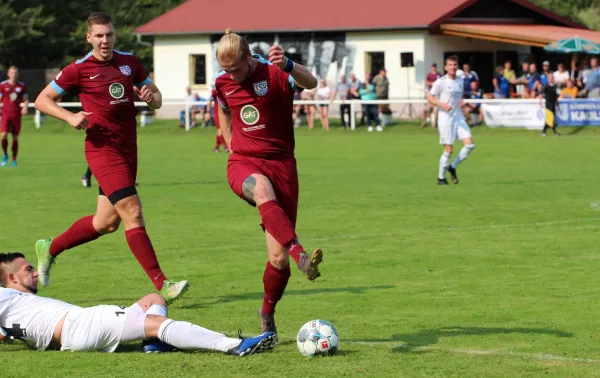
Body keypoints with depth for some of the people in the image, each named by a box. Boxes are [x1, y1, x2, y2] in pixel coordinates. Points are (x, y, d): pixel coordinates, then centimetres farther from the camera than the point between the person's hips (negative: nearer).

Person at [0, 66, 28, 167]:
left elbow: (26, 99, 10)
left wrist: (25, 107, -9)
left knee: (15, 138, 4)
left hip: (17, 114, 2)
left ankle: (14, 160, 14)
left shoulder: (22, 86, 7)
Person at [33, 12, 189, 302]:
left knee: (107, 222, 12)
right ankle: (161, 285, -15)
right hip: (103, 148, -6)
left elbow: (156, 99, 17)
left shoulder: (129, 63, 10)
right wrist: (70, 117, -15)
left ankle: (49, 249, 33)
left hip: (128, 148, 6)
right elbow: (42, 100, 2)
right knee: (132, 213, -15)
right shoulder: (79, 70, -4)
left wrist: (151, 96, -8)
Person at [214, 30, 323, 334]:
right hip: (243, 163, 2)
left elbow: (310, 83, -32)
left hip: (280, 163, -2)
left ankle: (267, 314, 22)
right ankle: (301, 257, -54)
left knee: (278, 258, -5)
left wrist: (287, 66, -52)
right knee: (263, 191, -40)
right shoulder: (222, 83, 5)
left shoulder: (274, 73, -10)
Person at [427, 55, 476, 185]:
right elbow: (429, 97, -7)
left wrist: (461, 102, 4)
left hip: (459, 117, 6)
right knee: (448, 149, -6)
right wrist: (442, 104, -22)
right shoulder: (441, 82, -7)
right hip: (445, 117, -6)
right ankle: (441, 177, 10)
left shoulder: (460, 81, 12)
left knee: (470, 144, -6)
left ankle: (452, 167, 13)